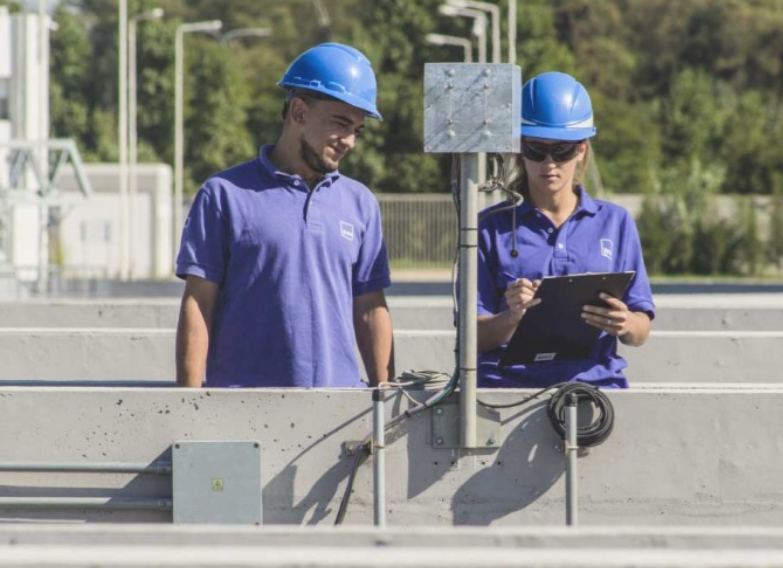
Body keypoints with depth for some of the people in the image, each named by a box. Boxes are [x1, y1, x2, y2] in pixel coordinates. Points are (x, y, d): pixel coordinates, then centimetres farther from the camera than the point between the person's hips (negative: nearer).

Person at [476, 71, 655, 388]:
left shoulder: (615, 223, 16)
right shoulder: (491, 227, 12)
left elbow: (641, 332, 13)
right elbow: (475, 336, 4)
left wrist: (625, 325, -9)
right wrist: (511, 317, -16)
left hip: (595, 381, 1)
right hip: (508, 384, -1)